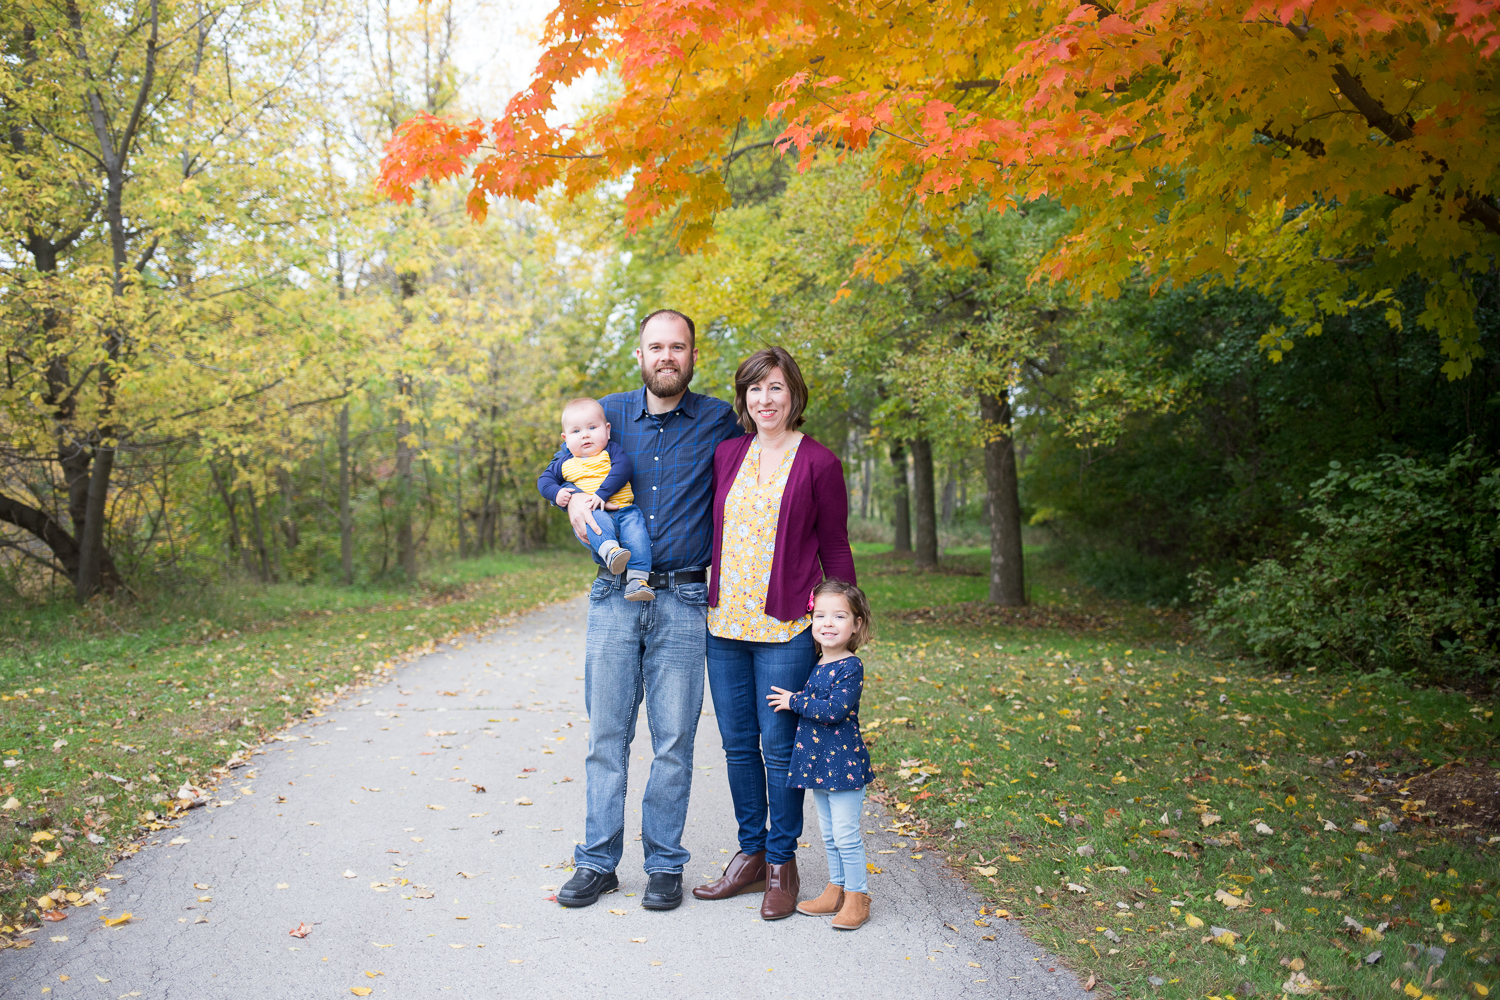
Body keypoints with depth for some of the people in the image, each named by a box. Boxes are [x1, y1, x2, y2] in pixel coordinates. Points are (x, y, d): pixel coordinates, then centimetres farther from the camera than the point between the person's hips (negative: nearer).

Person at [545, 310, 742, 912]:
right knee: (606, 734, 5)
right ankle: (598, 862, 17)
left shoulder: (719, 422, 3)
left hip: (682, 602, -1)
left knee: (674, 740, 3)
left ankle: (665, 864, 16)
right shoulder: (609, 412, 8)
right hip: (614, 597, 2)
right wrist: (573, 497, -3)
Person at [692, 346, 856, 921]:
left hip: (786, 629, -4)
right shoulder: (726, 454, 9)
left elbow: (835, 549, 0)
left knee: (780, 747, 2)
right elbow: (711, 530, 21)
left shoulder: (818, 463, -3)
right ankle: (751, 855, 26)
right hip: (724, 621, 5)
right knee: (738, 744, 12)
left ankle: (782, 864, 18)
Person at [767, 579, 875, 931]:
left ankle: (857, 897, 12)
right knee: (829, 833, 17)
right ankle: (836, 891, 30)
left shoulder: (851, 668, -16)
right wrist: (795, 701, 2)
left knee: (846, 834, -1)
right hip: (818, 762, 8)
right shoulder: (817, 666, 8)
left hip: (844, 763, -8)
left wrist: (794, 701, -16)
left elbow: (834, 710, -24)